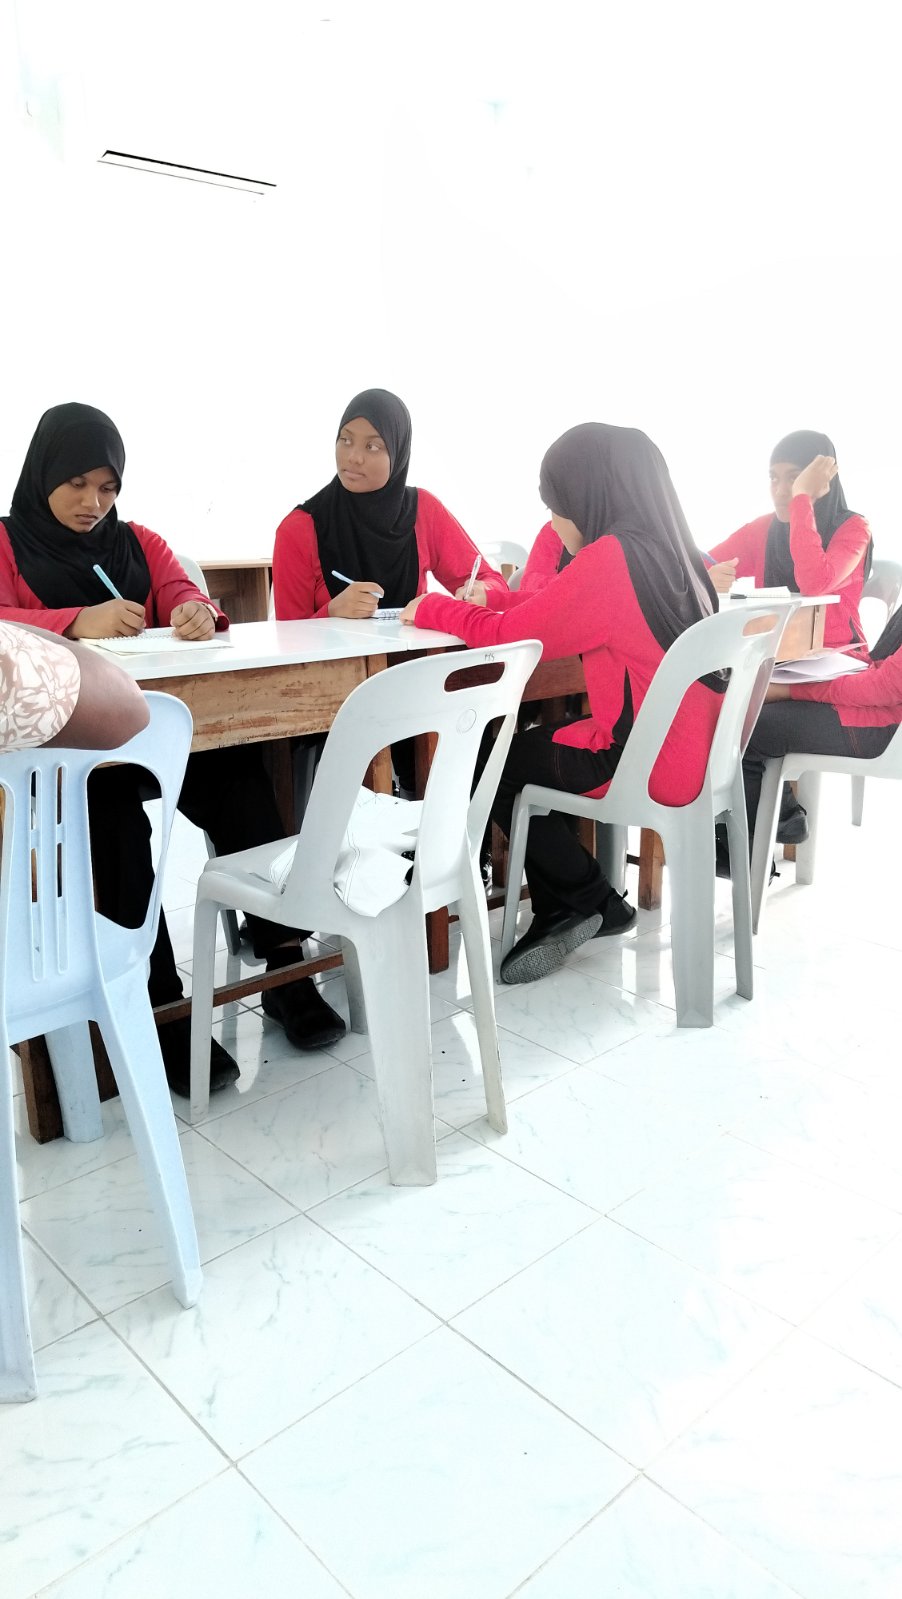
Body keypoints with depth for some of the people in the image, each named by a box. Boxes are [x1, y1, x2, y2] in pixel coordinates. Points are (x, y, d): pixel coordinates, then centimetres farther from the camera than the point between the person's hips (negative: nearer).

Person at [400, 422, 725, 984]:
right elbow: (553, 616, 18)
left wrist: (430, 608, 3)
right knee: (529, 742, 21)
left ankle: (594, 902, 21)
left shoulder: (608, 558, -19)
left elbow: (506, 636, -12)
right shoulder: (676, 554, 7)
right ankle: (561, 916, 23)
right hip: (690, 754, 9)